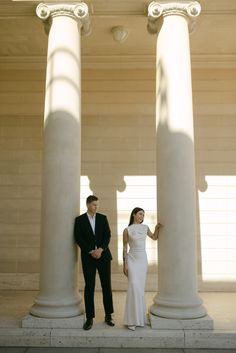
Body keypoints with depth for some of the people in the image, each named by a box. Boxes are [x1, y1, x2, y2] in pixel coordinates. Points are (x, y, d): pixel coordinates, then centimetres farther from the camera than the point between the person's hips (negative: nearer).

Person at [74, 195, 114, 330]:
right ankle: (90, 318, 7)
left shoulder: (103, 218, 8)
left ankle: (108, 315, 17)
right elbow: (78, 238, -4)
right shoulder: (79, 220, 3)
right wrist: (91, 251, -12)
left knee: (107, 286, 5)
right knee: (89, 287, -2)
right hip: (88, 257, -2)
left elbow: (108, 235, 1)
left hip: (103, 255, 2)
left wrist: (100, 249, -13)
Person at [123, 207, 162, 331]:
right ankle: (132, 320, -5)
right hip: (132, 259, -4)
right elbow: (125, 248, -4)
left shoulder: (145, 227, 6)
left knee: (141, 288, 9)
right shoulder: (127, 230, -5)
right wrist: (124, 264, -7)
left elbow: (154, 237, 23)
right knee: (134, 287, -13)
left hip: (143, 259, 4)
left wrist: (157, 228, 6)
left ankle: (140, 316, 21)